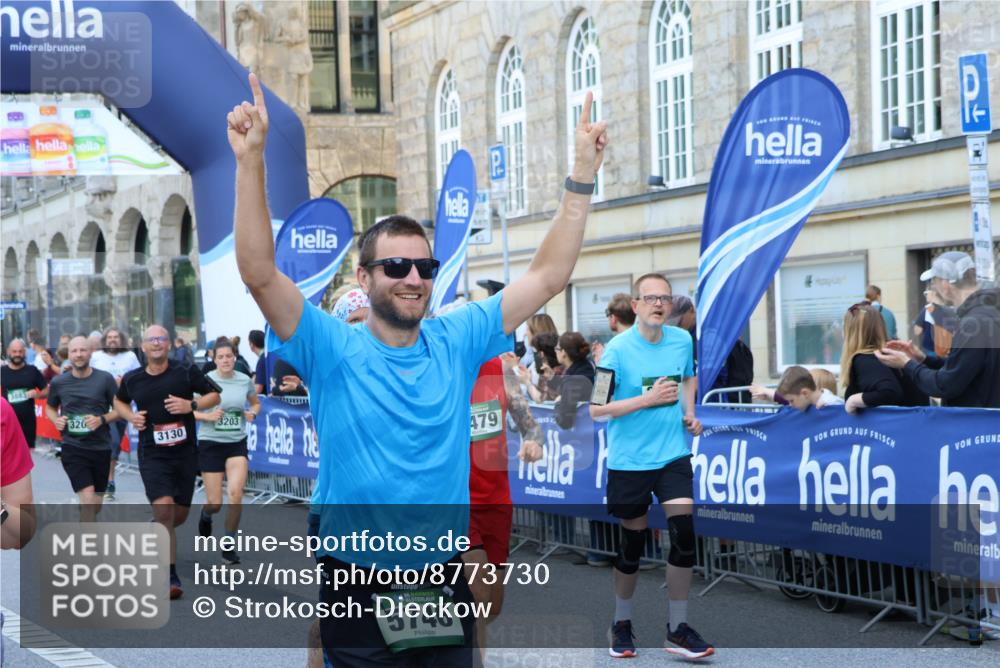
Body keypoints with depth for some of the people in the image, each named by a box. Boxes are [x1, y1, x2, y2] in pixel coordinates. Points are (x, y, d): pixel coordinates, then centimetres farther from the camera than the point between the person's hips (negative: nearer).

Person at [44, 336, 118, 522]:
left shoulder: (105, 379, -5)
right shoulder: (58, 382, -1)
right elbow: (50, 408, 16)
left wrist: (102, 419, -18)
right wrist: (56, 420, -6)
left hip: (101, 448, 1)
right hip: (73, 448, -1)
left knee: (95, 505, 14)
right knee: (88, 499, -18)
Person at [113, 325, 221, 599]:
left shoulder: (186, 373, -3)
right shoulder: (133, 379, 2)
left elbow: (214, 396, 5)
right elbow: (119, 401, 22)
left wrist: (191, 405, -14)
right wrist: (131, 416, 1)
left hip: (185, 453, 2)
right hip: (152, 455, -1)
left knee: (180, 515, 11)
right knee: (164, 508, -18)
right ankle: (170, 578, -14)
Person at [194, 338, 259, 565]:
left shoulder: (245, 380, 1)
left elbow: (256, 403, 18)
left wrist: (253, 413, -4)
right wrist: (207, 416, -20)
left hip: (237, 444, 2)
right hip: (210, 443, -2)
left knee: (236, 494, -17)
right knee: (215, 503, 0)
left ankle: (229, 546, -1)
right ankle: (206, 516, 41)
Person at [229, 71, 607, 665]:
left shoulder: (456, 342, 2)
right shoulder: (333, 349, -7)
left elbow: (547, 277, 2)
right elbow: (260, 273, -20)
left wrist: (583, 175, -5)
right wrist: (252, 161, -30)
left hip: (445, 577, 3)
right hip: (358, 590, -3)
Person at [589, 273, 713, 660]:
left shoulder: (682, 340, 2)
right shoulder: (617, 349, -13)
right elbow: (596, 410, -14)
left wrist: (689, 413, 8)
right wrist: (648, 399, -20)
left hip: (673, 455, 3)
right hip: (628, 460, -3)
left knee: (684, 534, -9)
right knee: (632, 543, 7)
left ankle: (678, 629, 3)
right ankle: (621, 624, 27)